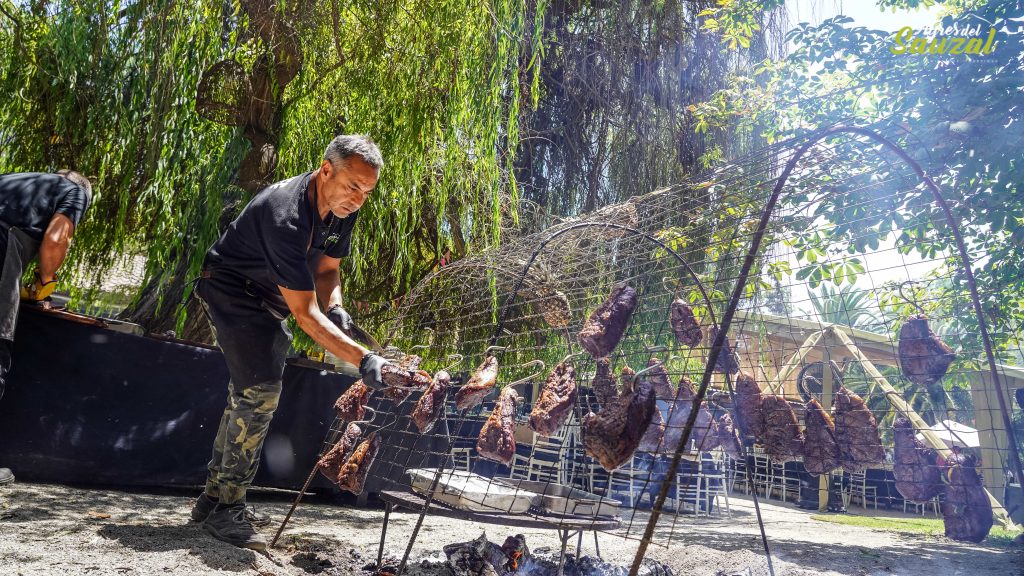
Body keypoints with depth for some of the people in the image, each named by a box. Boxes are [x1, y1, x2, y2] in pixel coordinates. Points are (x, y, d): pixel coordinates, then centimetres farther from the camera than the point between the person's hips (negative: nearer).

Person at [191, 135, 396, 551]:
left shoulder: (341, 209, -10)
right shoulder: (286, 216, -36)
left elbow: (326, 268, 4)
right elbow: (304, 313, -37)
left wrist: (335, 307, -18)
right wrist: (363, 360, -44)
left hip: (268, 300, 9)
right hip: (231, 289, -9)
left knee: (249, 393, 12)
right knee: (260, 390, -19)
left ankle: (213, 497, 26)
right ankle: (225, 508, -5)